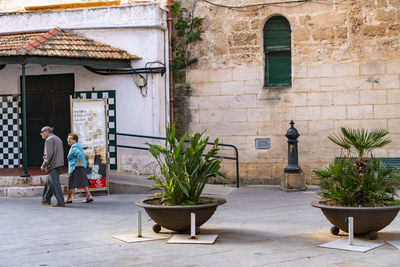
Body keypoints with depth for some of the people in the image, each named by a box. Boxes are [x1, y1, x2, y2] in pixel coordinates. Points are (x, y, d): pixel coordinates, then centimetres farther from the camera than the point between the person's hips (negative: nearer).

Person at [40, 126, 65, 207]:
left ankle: (61, 202, -8)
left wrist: (43, 165, -11)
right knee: (49, 182, 20)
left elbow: (49, 154, -19)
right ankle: (46, 199, 28)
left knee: (55, 184, -7)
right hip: (59, 164, 10)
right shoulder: (57, 139, 20)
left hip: (53, 165, -10)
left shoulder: (49, 140, -10)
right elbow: (61, 153, 19)